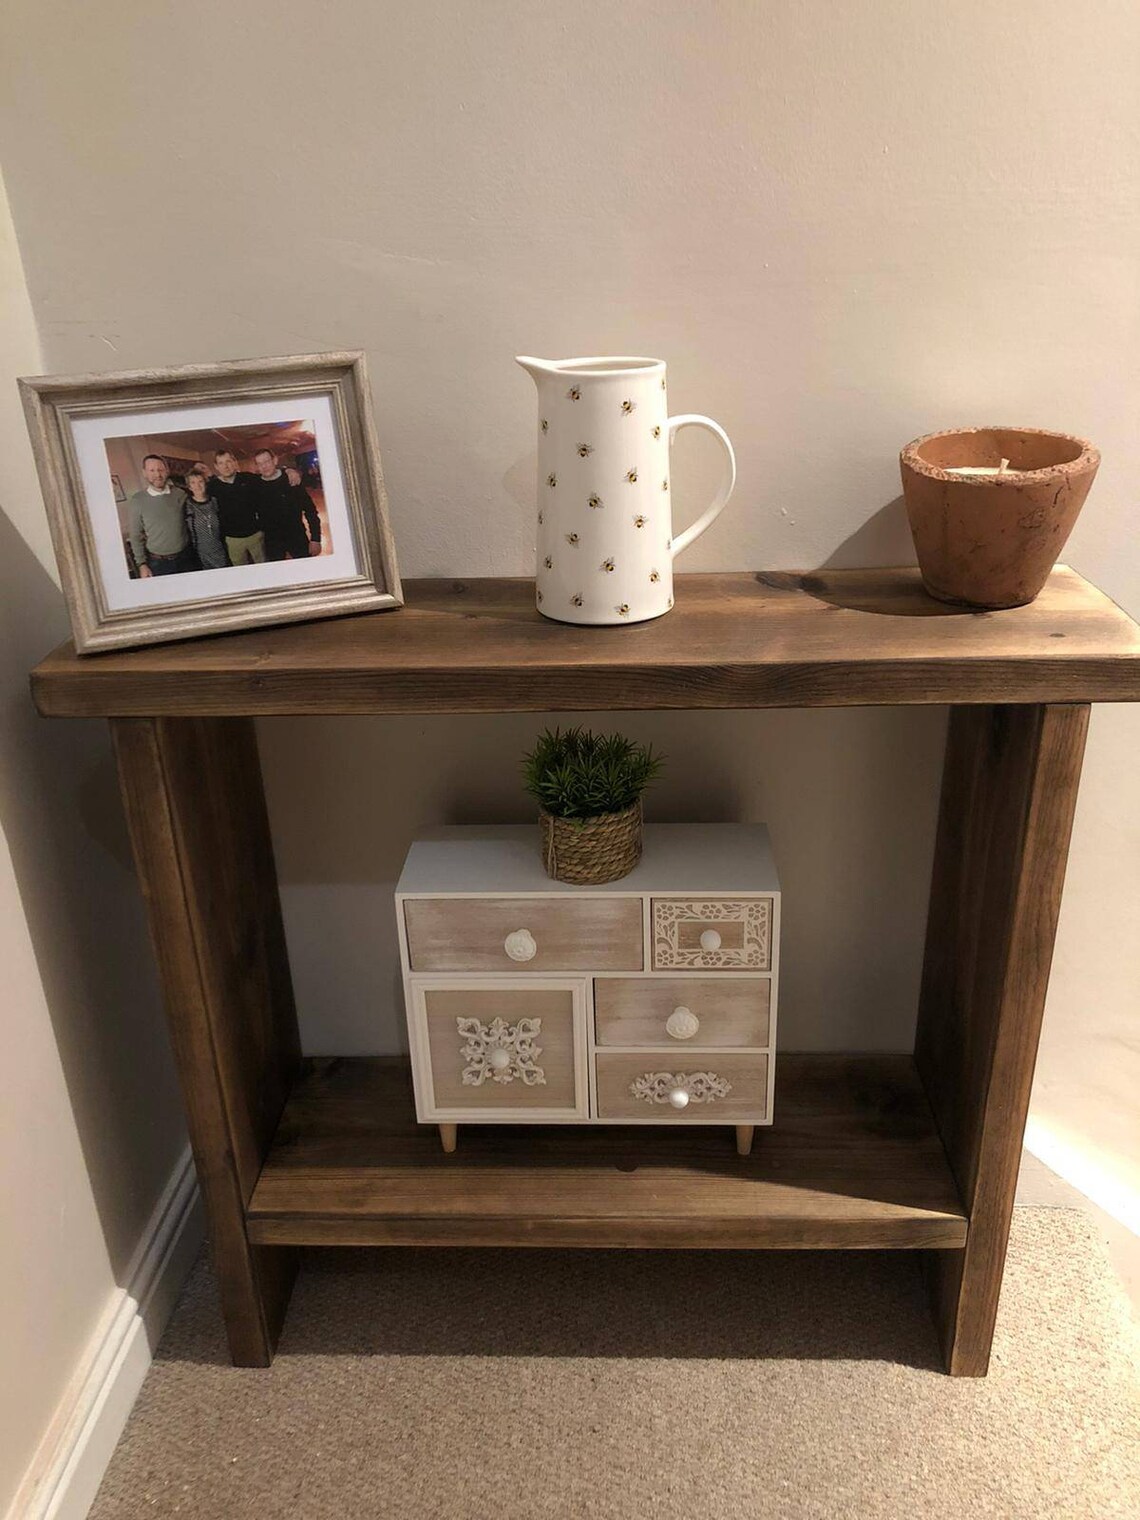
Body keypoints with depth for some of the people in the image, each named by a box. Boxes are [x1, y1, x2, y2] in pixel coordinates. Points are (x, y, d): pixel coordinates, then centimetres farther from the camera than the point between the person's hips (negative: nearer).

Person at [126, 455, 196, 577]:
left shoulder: (180, 494, 3)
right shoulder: (137, 501, -3)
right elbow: (135, 536, -2)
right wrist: (142, 564, -5)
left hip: (186, 558, 3)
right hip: (158, 563, -2)